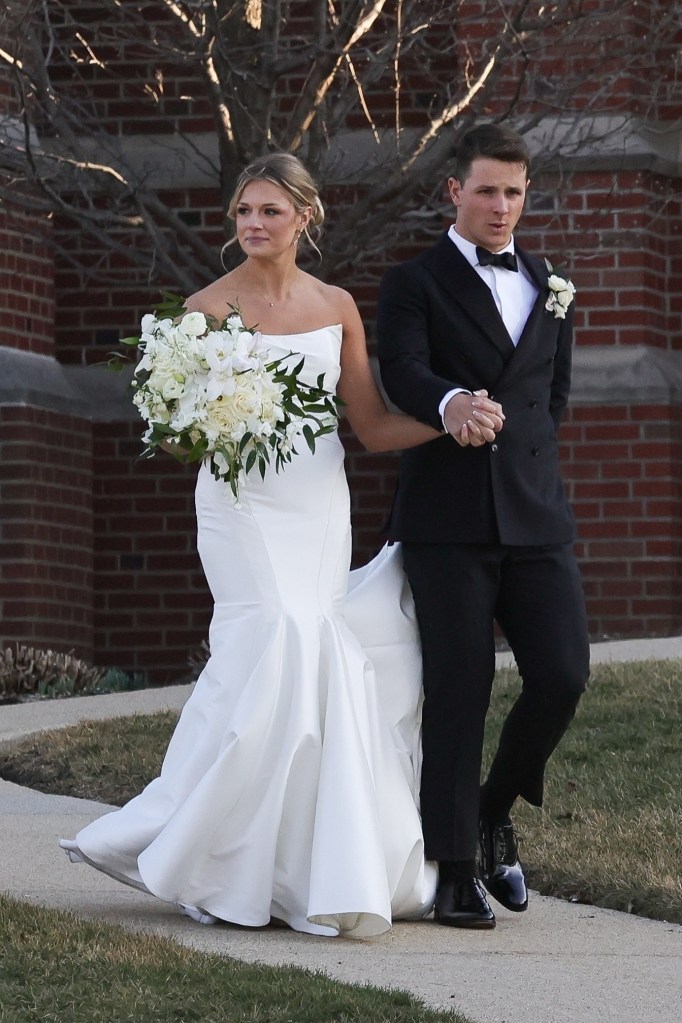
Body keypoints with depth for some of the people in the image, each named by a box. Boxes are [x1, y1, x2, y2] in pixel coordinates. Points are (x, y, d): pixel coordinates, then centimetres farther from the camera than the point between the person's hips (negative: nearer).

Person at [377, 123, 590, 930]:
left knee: (563, 675, -8)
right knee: (457, 695, -4)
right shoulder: (414, 284, 3)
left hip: (536, 518, 4)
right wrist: (451, 406, -37)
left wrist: (506, 436, 11)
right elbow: (402, 372, -16)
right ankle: (456, 871, 1)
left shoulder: (549, 290, 18)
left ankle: (495, 813, 16)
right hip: (448, 522, -4)